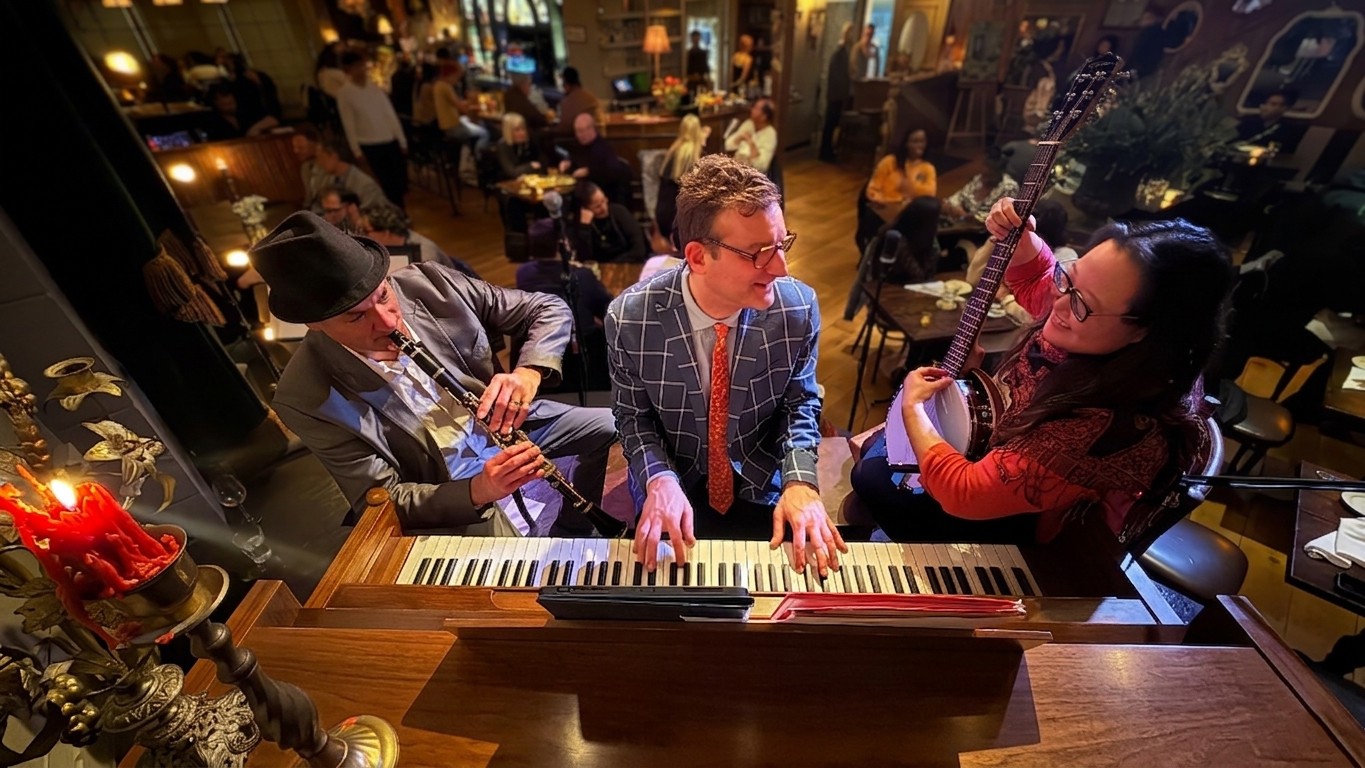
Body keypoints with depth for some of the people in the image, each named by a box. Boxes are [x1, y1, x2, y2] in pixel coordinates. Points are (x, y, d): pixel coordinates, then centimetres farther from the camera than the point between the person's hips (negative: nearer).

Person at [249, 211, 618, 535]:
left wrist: (529, 372, -32)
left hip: (509, 426, 4)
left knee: (612, 426, -5)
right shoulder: (305, 399, -21)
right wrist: (478, 490, -35)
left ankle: (569, 533, 17)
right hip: (444, 493, -3)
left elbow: (550, 309, -11)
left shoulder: (427, 284, -17)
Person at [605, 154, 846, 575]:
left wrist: (800, 479, -20)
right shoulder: (630, 318, -20)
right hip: (674, 484, -1)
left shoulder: (799, 307, -17)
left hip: (763, 483, 2)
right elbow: (633, 416, -7)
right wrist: (659, 479, -25)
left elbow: (800, 402, -3)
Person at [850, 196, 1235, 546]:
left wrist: (912, 407, -23)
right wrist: (1017, 236, -19)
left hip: (1015, 533, -7)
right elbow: (1032, 280, 4)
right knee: (876, 447, 19)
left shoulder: (1108, 429, -43)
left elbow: (964, 493, -38)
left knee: (872, 475, 3)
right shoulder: (1086, 320, -20)